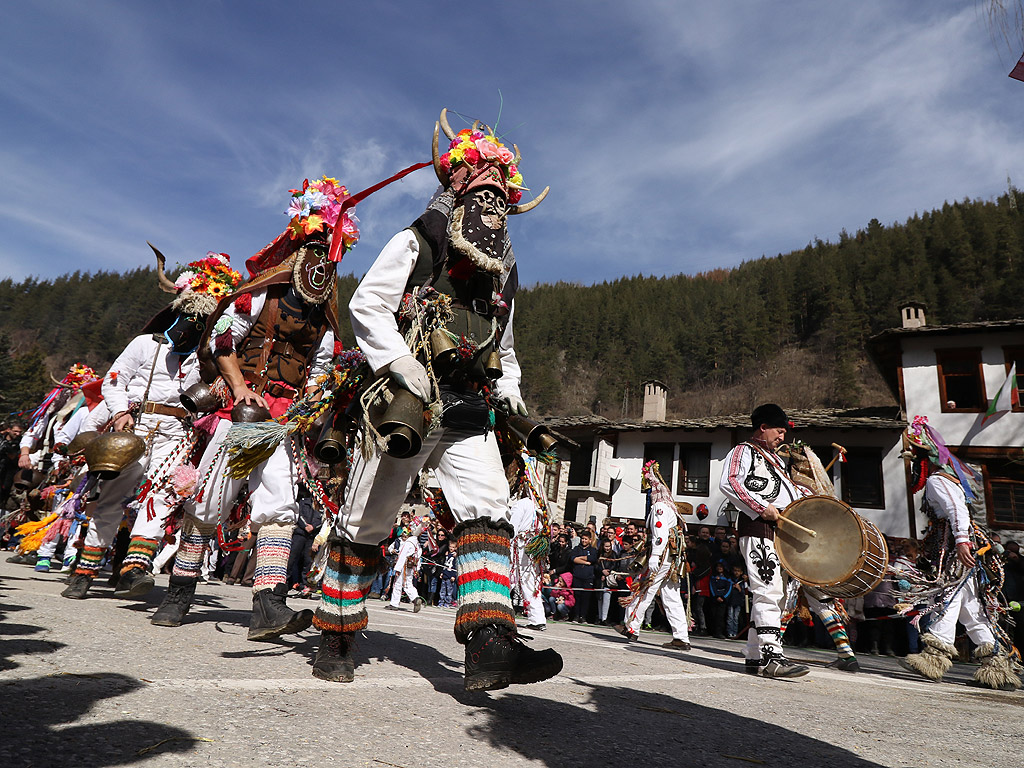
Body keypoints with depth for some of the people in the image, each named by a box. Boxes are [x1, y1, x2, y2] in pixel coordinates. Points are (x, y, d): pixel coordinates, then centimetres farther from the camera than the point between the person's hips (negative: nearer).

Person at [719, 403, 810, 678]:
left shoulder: (775, 458, 29)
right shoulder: (743, 451, 1)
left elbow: (789, 488, 40)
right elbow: (728, 483, -16)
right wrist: (761, 508, -19)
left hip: (782, 531, 10)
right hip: (759, 530, -10)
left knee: (773, 594, 9)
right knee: (768, 592, -16)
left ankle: (754, 656, 14)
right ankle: (772, 656, -17)